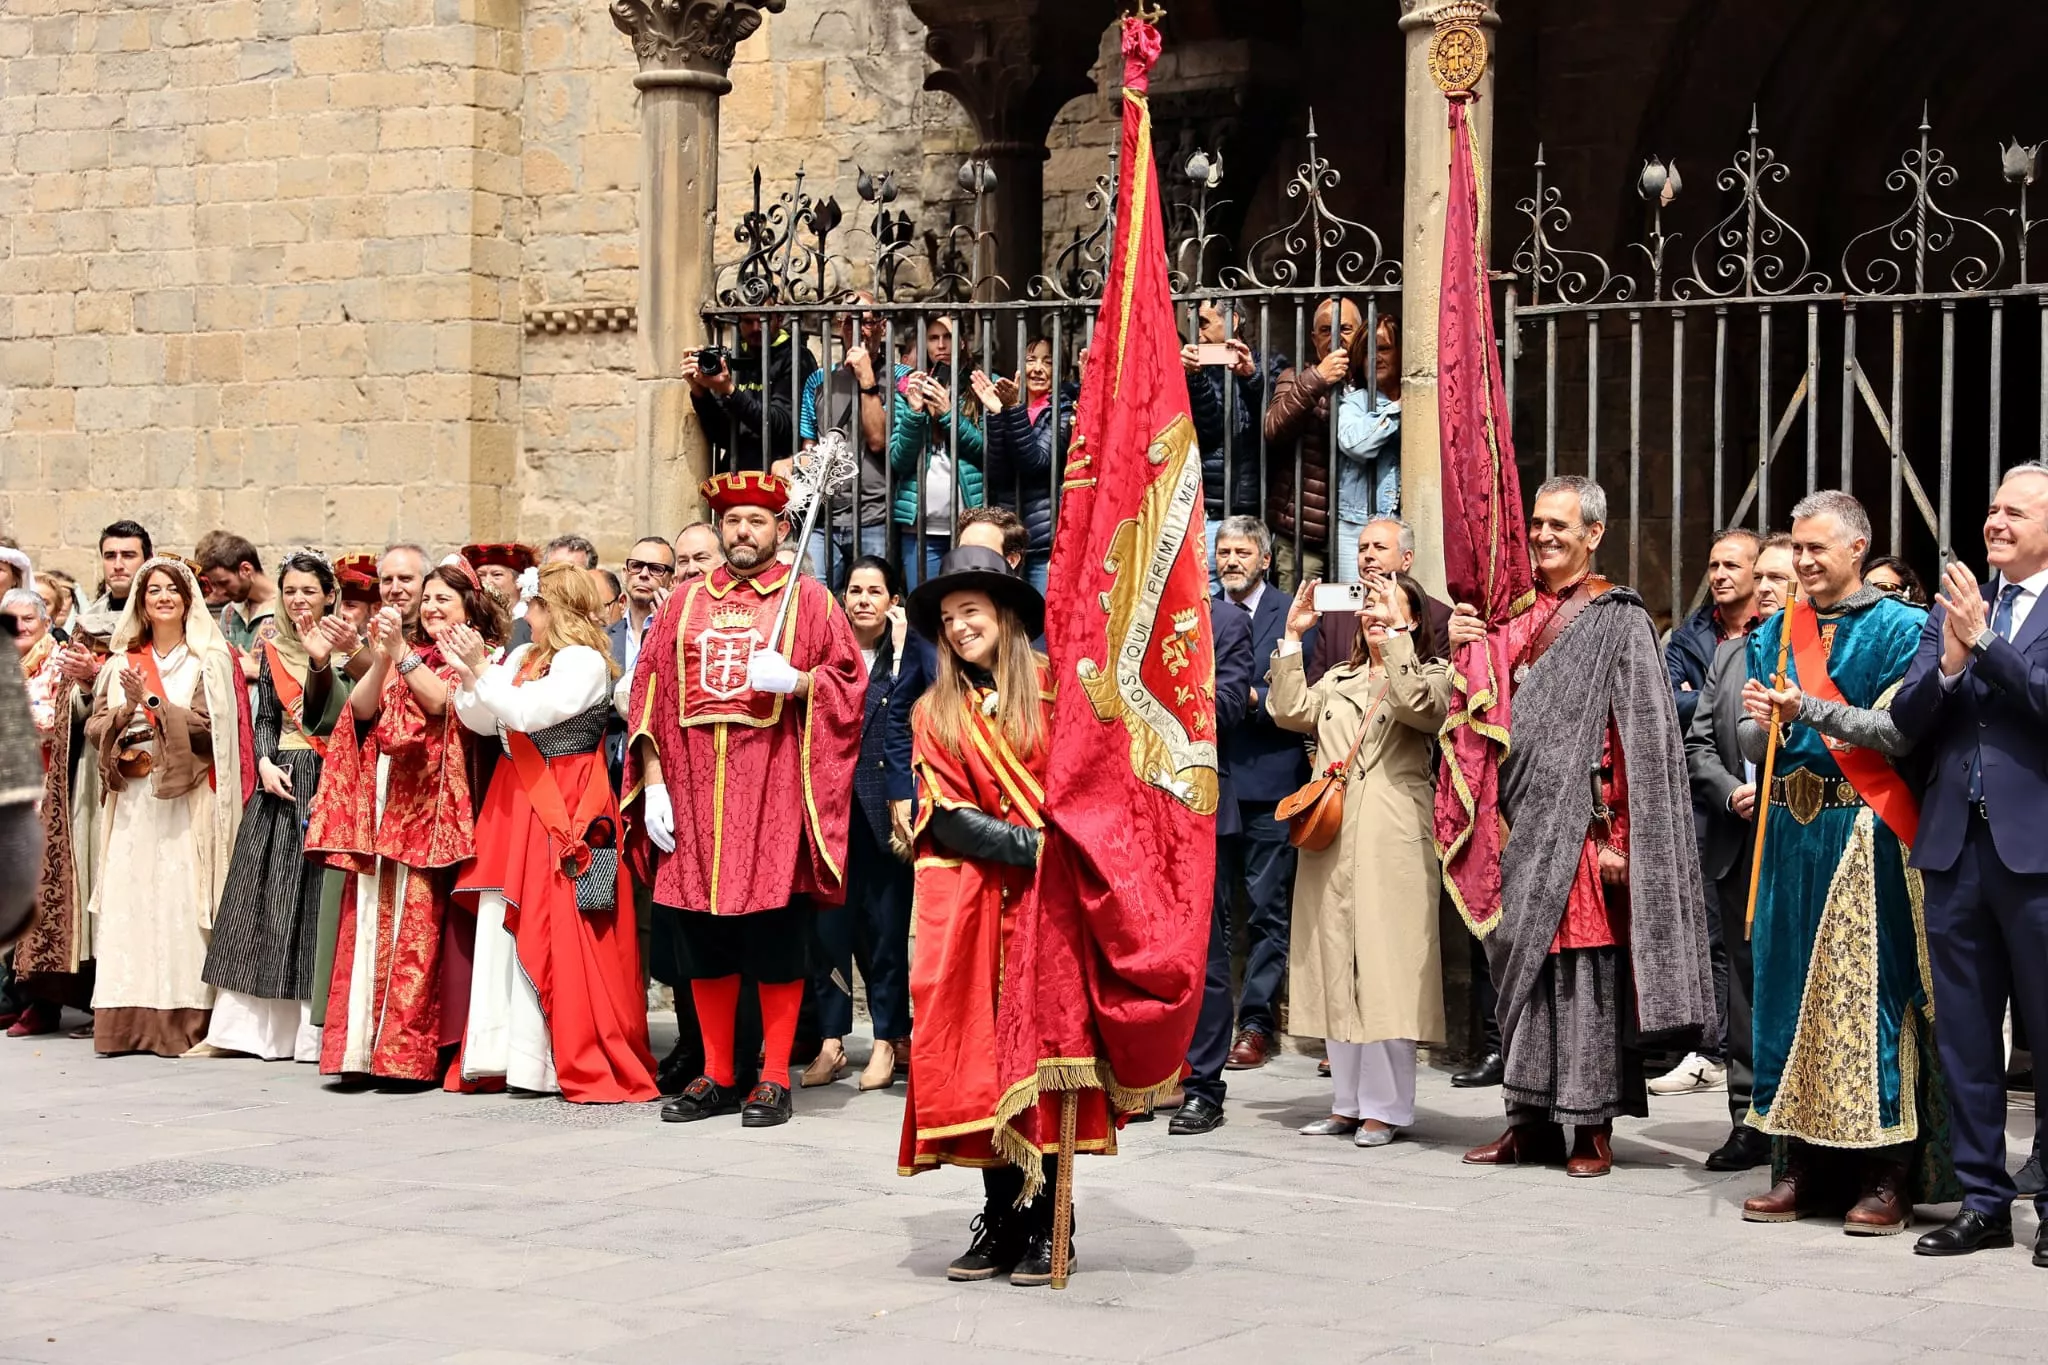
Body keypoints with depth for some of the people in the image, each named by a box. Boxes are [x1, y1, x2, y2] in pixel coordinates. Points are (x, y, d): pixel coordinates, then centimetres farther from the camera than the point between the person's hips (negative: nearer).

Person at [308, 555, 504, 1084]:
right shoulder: (409, 654, 21)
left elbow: (441, 701, -13)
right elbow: (361, 710, 6)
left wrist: (401, 653, -20)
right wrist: (380, 659, -10)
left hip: (429, 804, -5)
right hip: (381, 804, 5)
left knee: (418, 922, -11)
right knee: (370, 919, -2)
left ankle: (412, 1051, -9)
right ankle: (364, 1045, -1)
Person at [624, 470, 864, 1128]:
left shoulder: (807, 598, 6)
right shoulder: (686, 602, 15)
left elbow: (848, 677, 2)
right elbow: (650, 690, 11)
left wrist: (795, 681, -17)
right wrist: (653, 780, 2)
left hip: (774, 790, -3)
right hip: (695, 790, 3)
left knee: (776, 936, -3)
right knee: (705, 942, 6)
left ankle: (775, 1079, 5)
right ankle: (717, 1075, 15)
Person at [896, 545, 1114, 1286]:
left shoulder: (1054, 690, 4)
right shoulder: (935, 713, 11)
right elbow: (946, 818, 1)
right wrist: (1030, 845, -11)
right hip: (971, 903, 2)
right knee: (978, 1053, 0)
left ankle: (1047, 1224, 1)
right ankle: (1001, 1218, 7)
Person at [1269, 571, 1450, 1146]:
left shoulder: (1431, 673, 7)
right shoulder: (1337, 679, 23)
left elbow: (1417, 705, -16)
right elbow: (1289, 712, 6)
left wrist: (1395, 634, -15)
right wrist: (1293, 637, 4)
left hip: (1391, 842, -5)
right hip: (1331, 837, 6)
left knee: (1385, 969, -8)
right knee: (1336, 969, 6)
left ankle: (1385, 1108, -4)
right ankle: (1348, 1103, 12)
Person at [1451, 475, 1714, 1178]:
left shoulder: (1618, 620, -4)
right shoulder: (1518, 612, 14)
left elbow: (1642, 737, -9)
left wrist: (1618, 837, -16)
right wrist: (1463, 650, -2)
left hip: (1581, 823, -6)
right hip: (1521, 822, 6)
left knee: (1586, 971, -4)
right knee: (1523, 966, 8)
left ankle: (1593, 1127, 2)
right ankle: (1530, 1119, 15)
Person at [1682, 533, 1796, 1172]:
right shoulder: (1729, 653, 15)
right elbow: (1699, 743, 13)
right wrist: (1732, 791, -3)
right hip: (1737, 843, 5)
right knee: (1744, 981, 8)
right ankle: (1750, 1121, 13)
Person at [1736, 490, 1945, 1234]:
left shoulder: (1898, 629, -1)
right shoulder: (1776, 634, 14)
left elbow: (1898, 732, -11)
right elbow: (1753, 749, 12)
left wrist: (1809, 710, -19)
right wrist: (1760, 723, -10)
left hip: (1866, 832, -5)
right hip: (1791, 830, 5)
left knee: (1868, 989, -7)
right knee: (1790, 985, 5)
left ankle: (1889, 1173, -2)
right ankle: (1804, 1164, 11)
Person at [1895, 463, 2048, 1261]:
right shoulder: (1951, 612, 14)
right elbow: (1907, 721, 6)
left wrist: (1983, 643, -16)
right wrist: (1949, 666, -11)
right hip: (1956, 844, 5)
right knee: (1964, 1037, 9)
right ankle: (1983, 1201, 17)